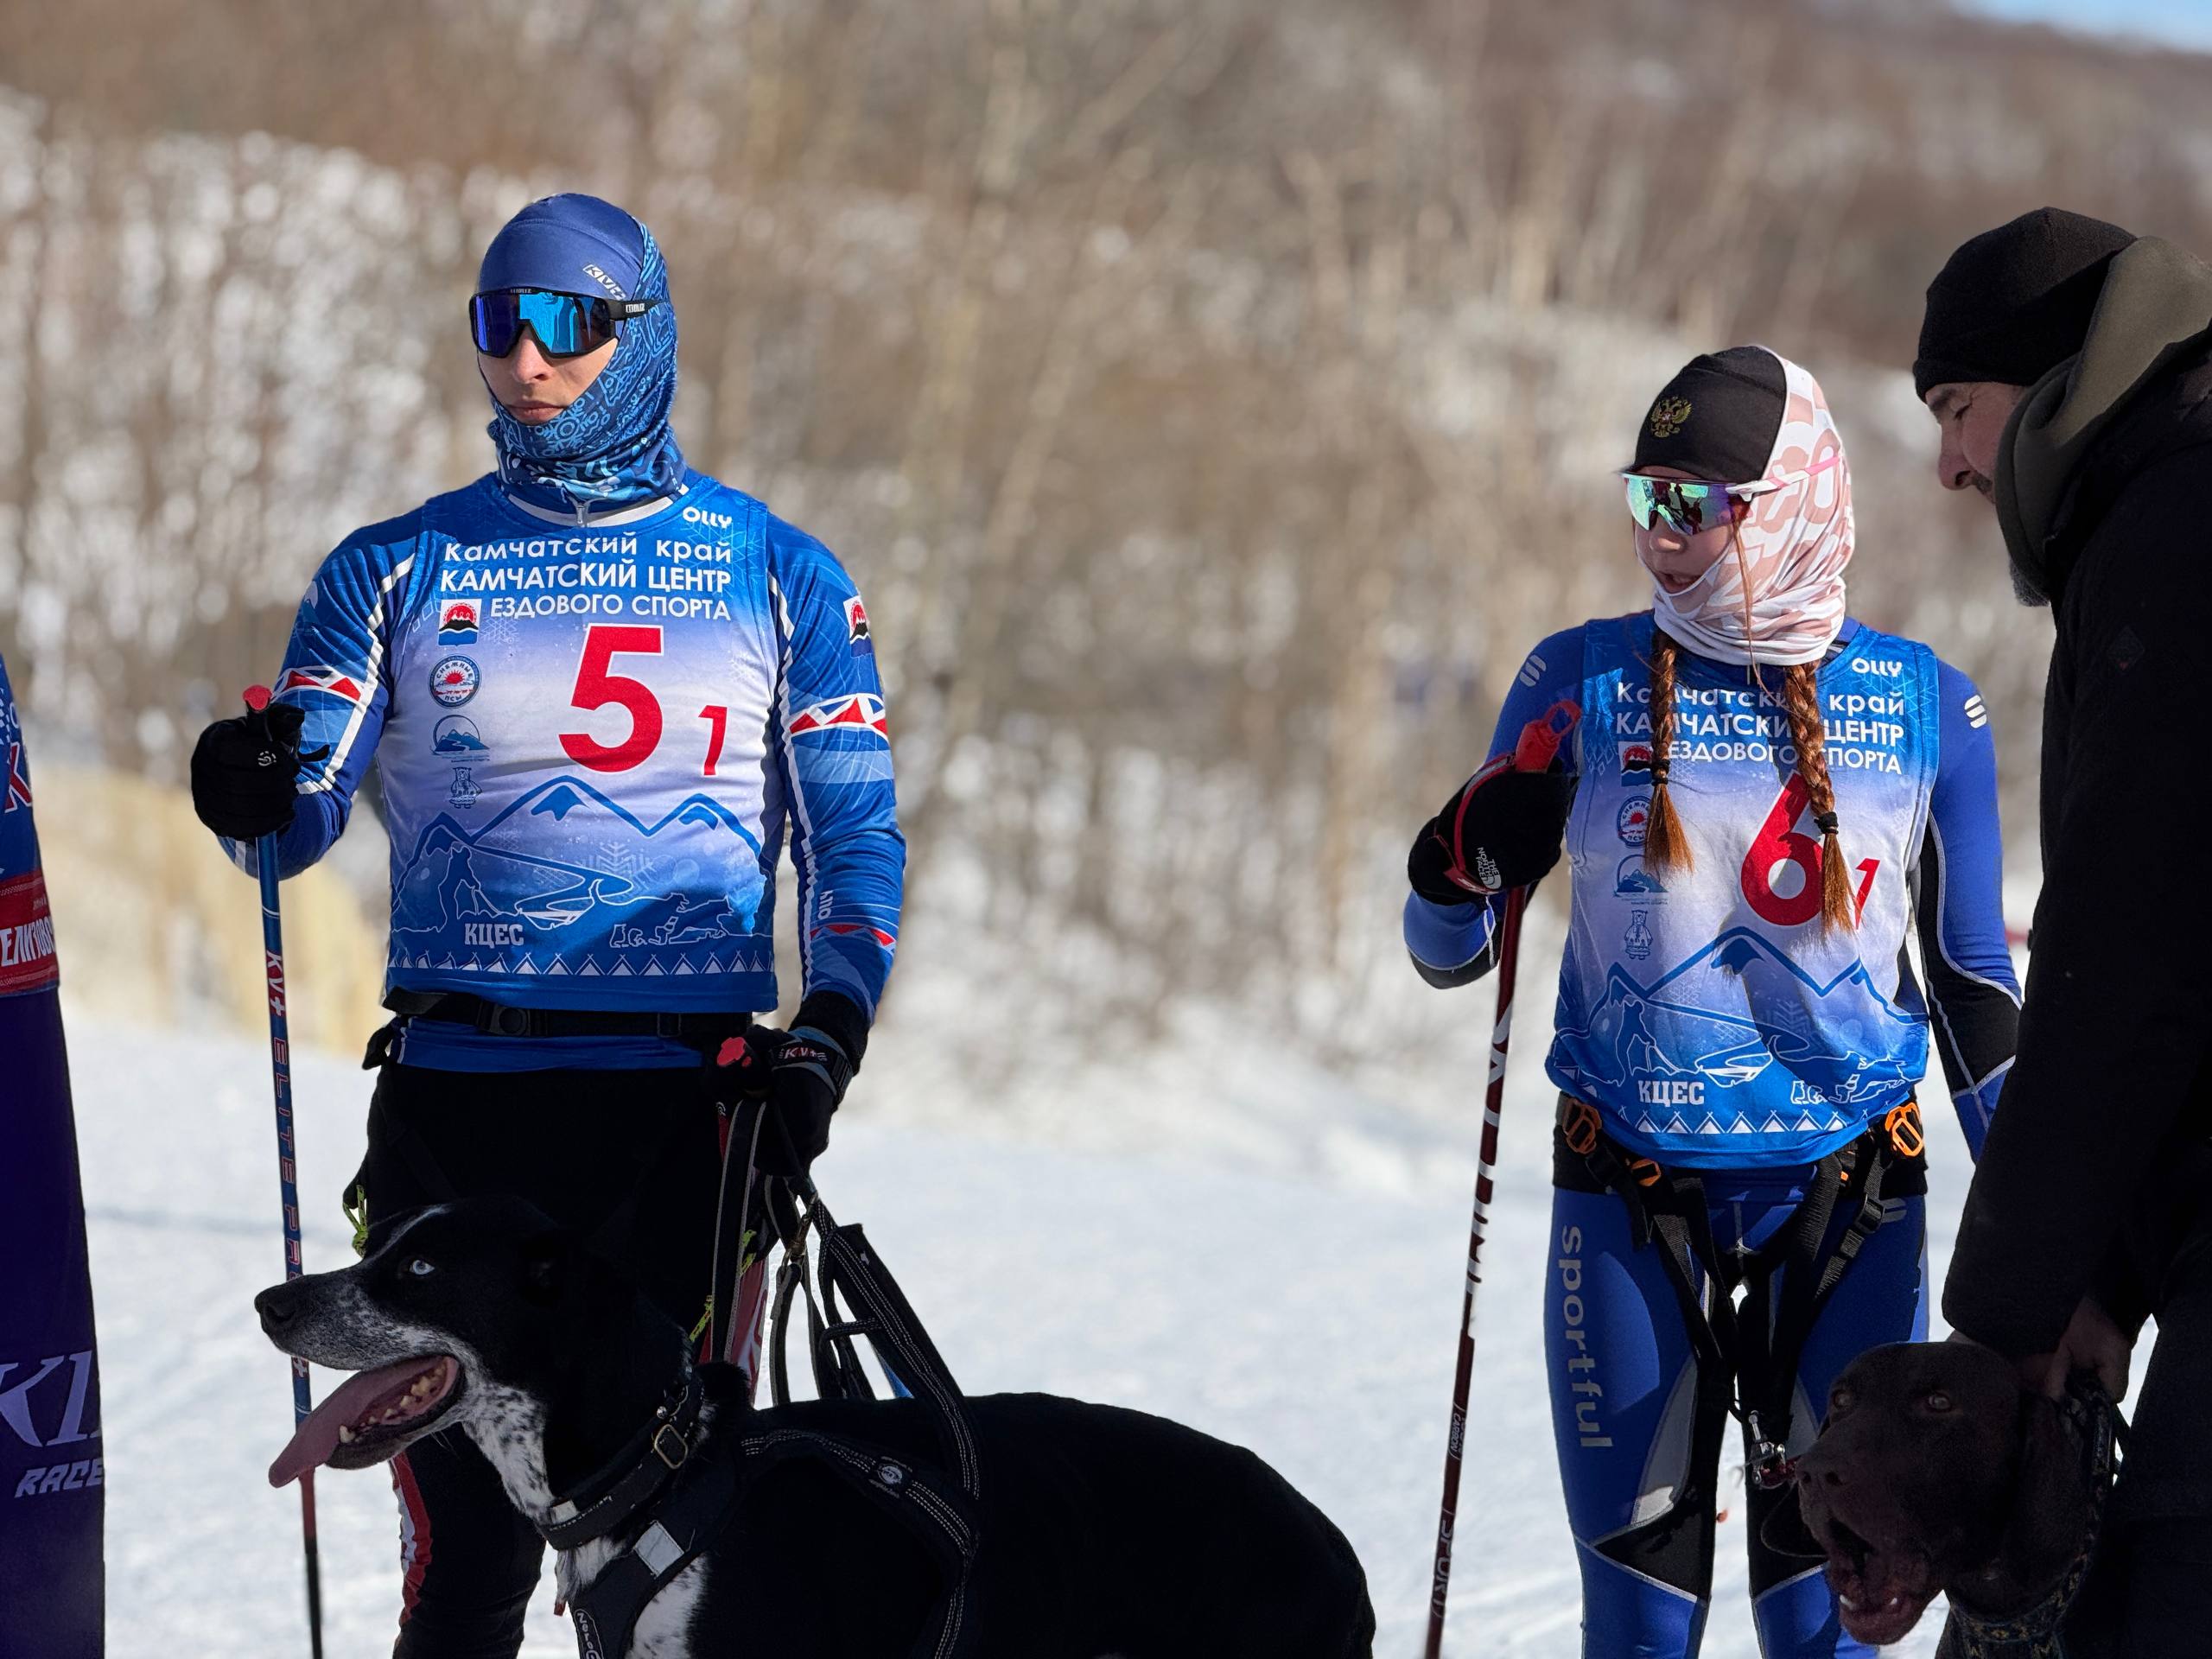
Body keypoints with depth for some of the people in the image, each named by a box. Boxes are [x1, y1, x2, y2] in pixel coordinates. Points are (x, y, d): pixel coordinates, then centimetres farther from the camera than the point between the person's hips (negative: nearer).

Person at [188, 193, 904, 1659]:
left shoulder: (783, 580, 9)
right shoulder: (398, 571, 11)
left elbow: (856, 839, 8)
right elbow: (303, 818, 3)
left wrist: (828, 1037, -9)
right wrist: (259, 797, -22)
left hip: (682, 1102, -1)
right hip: (453, 1101, 1)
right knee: (467, 1534, -3)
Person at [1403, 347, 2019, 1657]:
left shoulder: (1923, 705, 0)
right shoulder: (1586, 685, -1)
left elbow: (1973, 976, 10)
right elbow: (1448, 956, 6)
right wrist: (1466, 866, -16)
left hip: (1846, 1200, 0)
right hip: (1633, 1198, 0)